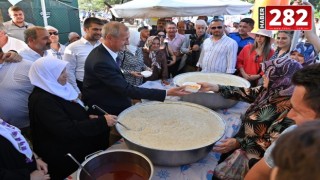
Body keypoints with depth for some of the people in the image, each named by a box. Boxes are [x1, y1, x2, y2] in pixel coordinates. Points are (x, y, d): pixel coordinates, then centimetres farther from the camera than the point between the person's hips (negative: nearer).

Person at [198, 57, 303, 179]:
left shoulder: (289, 107, -26)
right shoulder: (270, 90, -3)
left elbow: (274, 142, -23)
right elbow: (246, 94, 2)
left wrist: (239, 143, -28)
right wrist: (213, 87, -3)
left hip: (252, 152, -7)